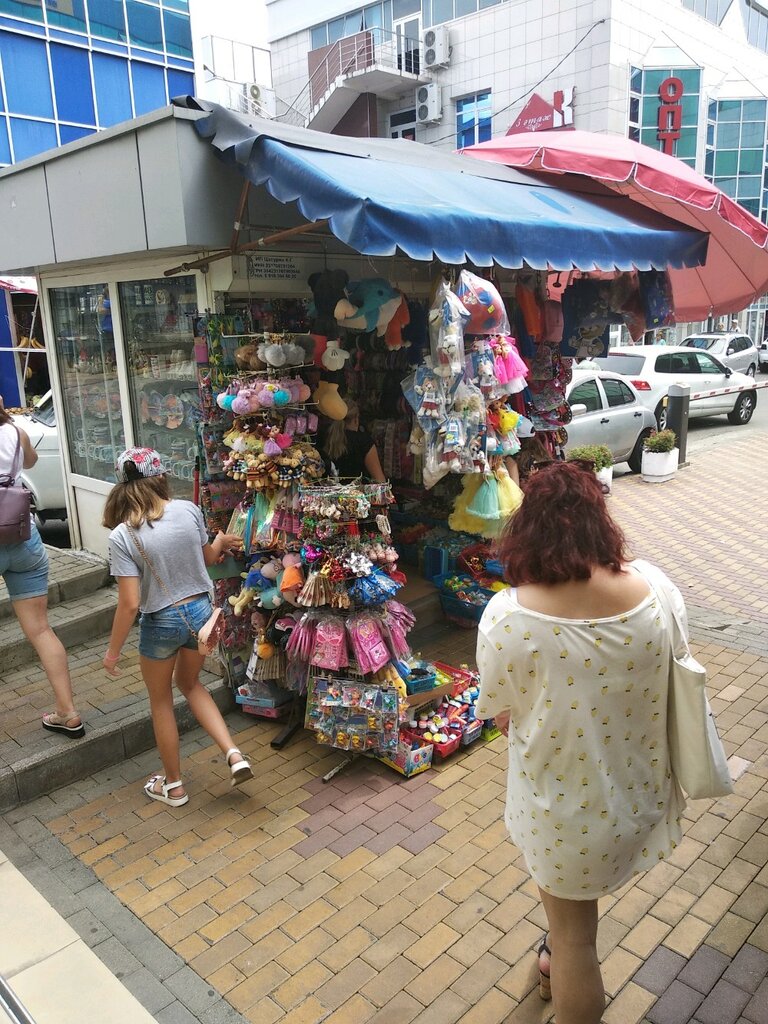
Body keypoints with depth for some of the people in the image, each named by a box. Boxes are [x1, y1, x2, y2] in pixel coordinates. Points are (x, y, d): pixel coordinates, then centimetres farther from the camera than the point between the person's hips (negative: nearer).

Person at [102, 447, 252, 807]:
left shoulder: (122, 536, -19)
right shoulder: (189, 511, -10)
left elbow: (130, 603, -19)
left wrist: (113, 650, -5)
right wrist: (220, 542, 29)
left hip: (162, 623, -4)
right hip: (201, 611, 4)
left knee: (161, 701, 20)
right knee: (190, 683, 29)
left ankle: (173, 785, 36)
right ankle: (235, 756, 17)